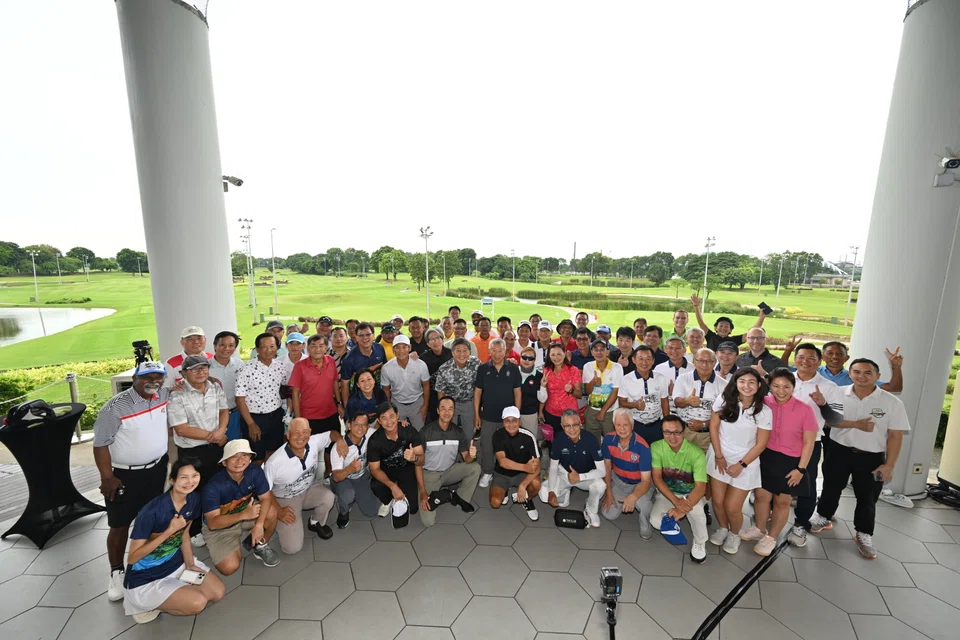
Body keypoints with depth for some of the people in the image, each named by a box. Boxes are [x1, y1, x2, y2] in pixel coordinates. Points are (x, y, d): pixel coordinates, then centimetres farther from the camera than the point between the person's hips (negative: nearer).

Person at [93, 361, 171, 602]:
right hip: (124, 475, -4)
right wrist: (107, 477, -14)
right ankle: (117, 572, 28)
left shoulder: (165, 395, -7)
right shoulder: (116, 407, -21)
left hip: (157, 469, 5)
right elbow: (101, 443, -15)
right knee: (120, 526, 9)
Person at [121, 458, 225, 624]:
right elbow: (132, 558, -23)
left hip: (177, 564, 6)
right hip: (145, 579, -6)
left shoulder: (193, 499, -9)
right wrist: (170, 531, -32)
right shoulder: (152, 511, -29)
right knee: (197, 602, -22)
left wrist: (190, 564, -4)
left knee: (218, 593, -2)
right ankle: (145, 604, 3)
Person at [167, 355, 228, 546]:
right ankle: (193, 531, 35)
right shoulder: (177, 396, -18)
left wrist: (221, 430, -16)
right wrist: (212, 436, -15)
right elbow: (181, 429, -20)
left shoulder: (216, 388, -1)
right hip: (191, 452, -5)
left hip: (218, 447, 5)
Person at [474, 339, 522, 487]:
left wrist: (517, 414, -4)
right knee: (486, 446, 10)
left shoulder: (514, 368, -6)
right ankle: (487, 473, 32)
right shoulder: (482, 368, -6)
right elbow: (477, 392, -1)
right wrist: (476, 414, -3)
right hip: (487, 416, 0)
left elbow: (517, 392, -2)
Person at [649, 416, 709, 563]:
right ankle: (673, 518, 16)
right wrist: (676, 501, -31)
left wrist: (682, 509, -39)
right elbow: (656, 478, -17)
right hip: (667, 492, 2)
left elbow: (700, 487, -26)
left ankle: (699, 543, 0)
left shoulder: (696, 453, -24)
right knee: (656, 522, -22)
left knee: (695, 511, -34)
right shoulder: (656, 447, -18)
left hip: (691, 494, -1)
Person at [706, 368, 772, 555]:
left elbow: (761, 443, -6)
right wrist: (718, 456, -5)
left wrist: (741, 464, -9)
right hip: (720, 458, 1)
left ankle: (734, 534, 32)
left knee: (732, 507, 2)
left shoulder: (764, 411, -10)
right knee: (718, 501, 8)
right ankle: (723, 529, 38)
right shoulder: (724, 400, -8)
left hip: (745, 463, -1)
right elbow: (713, 427, -3)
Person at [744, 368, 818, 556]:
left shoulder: (804, 409, -14)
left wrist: (801, 468, -7)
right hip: (765, 457, 2)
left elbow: (809, 442, -7)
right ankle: (759, 530, 39)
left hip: (790, 461, -2)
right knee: (761, 495, 14)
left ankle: (771, 537, 34)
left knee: (782, 500, 14)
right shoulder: (764, 403, -10)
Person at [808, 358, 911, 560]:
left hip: (872, 457, 0)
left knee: (867, 498, 11)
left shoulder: (892, 402, -8)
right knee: (831, 488, 16)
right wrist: (856, 424, -22)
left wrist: (889, 465, -9)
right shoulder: (838, 393, -6)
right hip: (839, 451, 1)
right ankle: (823, 518, 36)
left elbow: (895, 435, -6)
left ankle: (864, 536, 30)